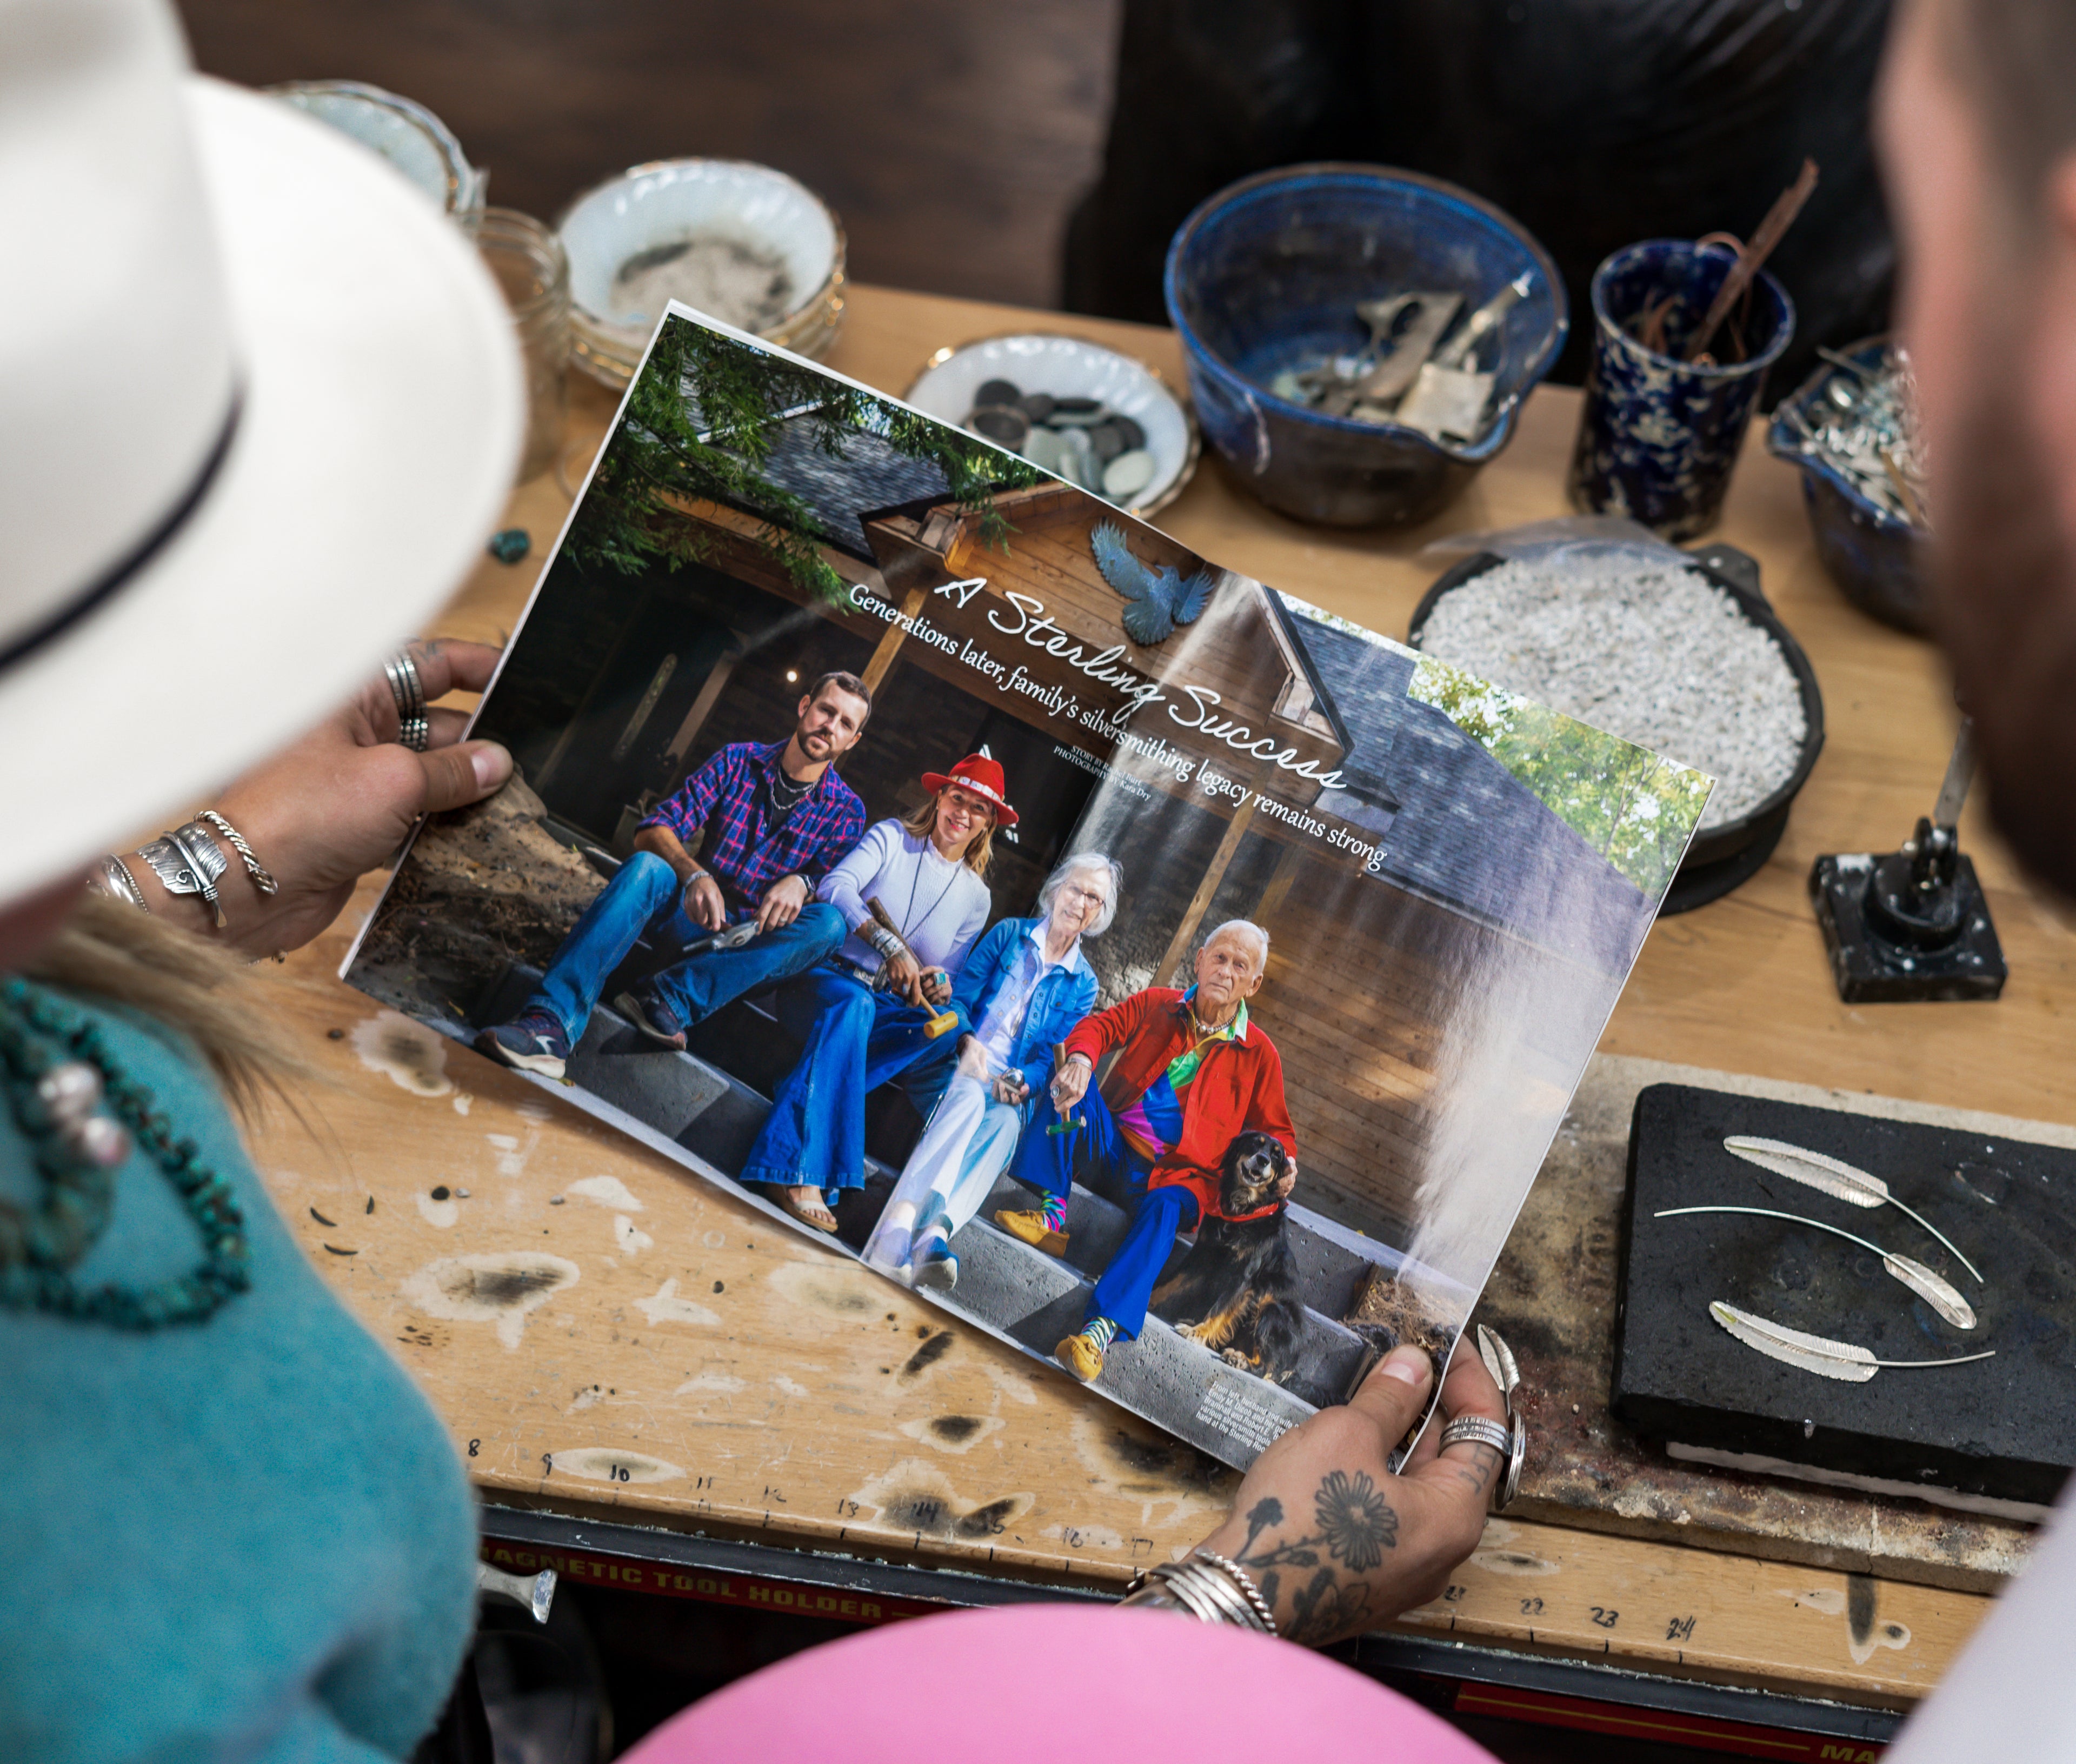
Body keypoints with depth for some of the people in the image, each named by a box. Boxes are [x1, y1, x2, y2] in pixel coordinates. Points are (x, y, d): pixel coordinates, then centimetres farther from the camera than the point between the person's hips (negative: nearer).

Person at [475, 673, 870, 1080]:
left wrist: (801, 883, -26)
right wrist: (695, 874, -25)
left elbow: (838, 892, -3)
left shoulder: (846, 812, 5)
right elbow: (654, 830, -4)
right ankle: (551, 1026, -47)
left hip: (756, 945, 0)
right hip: (694, 917, 0)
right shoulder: (739, 761, 5)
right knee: (646, 867, -30)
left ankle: (671, 997, -39)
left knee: (830, 924, -30)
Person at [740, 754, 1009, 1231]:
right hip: (826, 977, -4)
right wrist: (890, 945, -27)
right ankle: (801, 1170, -50)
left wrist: (940, 987, -9)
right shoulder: (891, 838, 3)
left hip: (885, 1009, 4)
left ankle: (809, 1095, -35)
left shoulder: (976, 896, 15)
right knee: (854, 1002, -41)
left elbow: (949, 973, 17)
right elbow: (835, 886, -14)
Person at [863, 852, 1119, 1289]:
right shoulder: (1009, 934, 12)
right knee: (969, 1097, -37)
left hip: (1011, 1088, 1)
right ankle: (900, 1220, -59)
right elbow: (960, 997, 4)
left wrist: (1022, 1082, -15)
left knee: (1005, 1122, -35)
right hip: (963, 1063, -1)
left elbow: (1053, 1054, 7)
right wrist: (968, 1040, -17)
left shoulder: (1083, 983, 16)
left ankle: (936, 1232, -58)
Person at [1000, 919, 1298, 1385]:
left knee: (1164, 1209, -38)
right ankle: (1051, 1215, -32)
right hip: (1109, 1151, 2)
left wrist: (1285, 1164, -14)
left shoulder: (1258, 1054, 6)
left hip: (1174, 1176, -2)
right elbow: (1101, 1026, -1)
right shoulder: (1156, 1005, 10)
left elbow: (1275, 1127, 10)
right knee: (1072, 1078, -22)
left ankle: (1102, 1330, -55)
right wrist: (1081, 1058, -25)